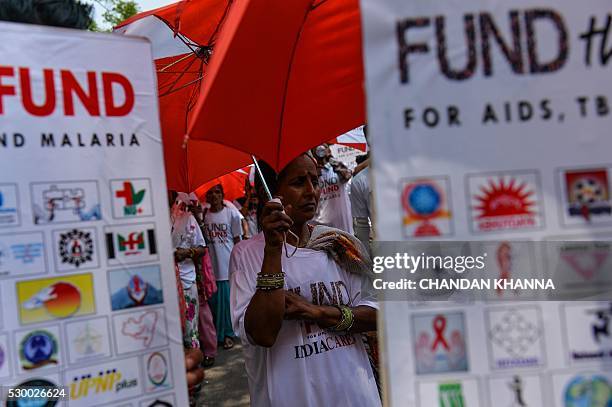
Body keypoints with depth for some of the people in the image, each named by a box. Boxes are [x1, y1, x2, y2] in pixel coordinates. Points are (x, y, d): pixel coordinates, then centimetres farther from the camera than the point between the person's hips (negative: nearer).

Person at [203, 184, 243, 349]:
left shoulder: (231, 213, -3)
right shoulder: (203, 215, 3)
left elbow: (237, 240, 0)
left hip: (227, 264, -2)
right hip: (210, 264, 3)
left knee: (227, 300, 3)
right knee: (212, 300, 9)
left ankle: (227, 334, 16)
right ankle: (214, 334, 23)